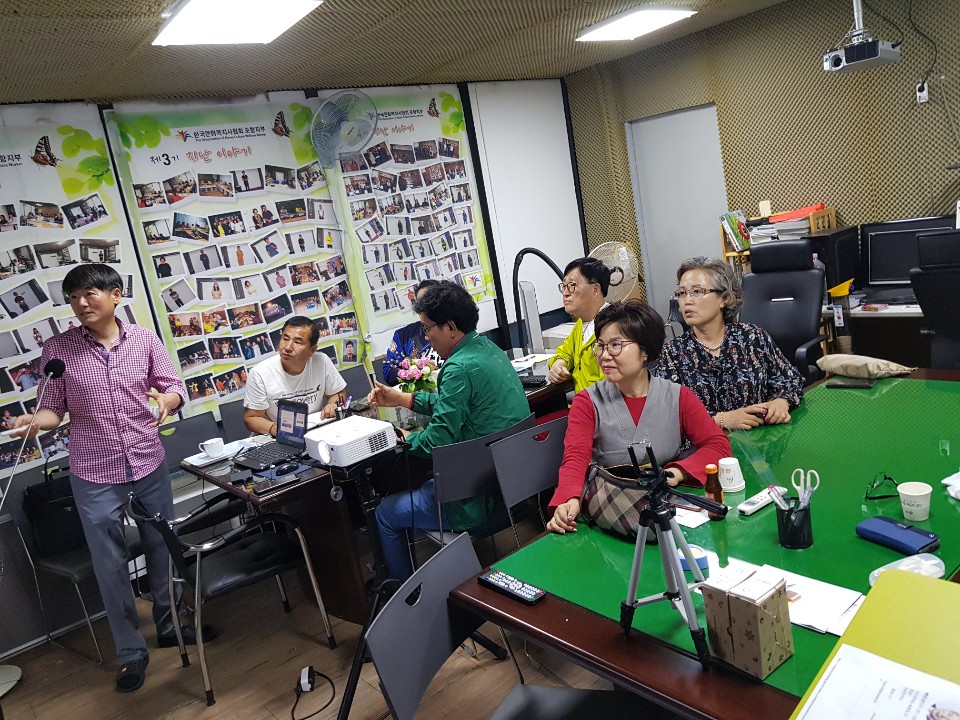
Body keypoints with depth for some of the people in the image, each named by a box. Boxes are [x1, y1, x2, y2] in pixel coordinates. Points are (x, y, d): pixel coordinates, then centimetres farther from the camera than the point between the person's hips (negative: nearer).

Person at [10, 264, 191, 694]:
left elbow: (173, 385, 1)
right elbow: (54, 408, -3)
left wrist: (167, 400, -21)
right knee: (110, 566, 6)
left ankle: (170, 626, 38)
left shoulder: (145, 340, -3)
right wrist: (34, 421, -25)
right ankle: (131, 653, 24)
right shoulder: (58, 349, -5)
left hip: (149, 466, 2)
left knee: (162, 551, 16)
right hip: (94, 477, -1)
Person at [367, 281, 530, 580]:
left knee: (386, 513, 11)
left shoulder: (460, 368, -23)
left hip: (484, 498, -9)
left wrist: (407, 438, -1)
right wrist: (403, 399, 18)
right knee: (428, 485, 33)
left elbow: (438, 441, -21)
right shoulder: (488, 348, 5)